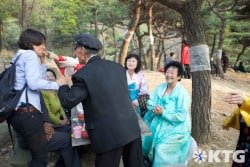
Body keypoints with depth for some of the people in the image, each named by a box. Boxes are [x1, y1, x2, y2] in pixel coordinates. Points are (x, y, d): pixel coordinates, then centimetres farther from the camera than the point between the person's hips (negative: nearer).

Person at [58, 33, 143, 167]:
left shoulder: (83, 75, -13)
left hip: (110, 135, -5)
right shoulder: (117, 66, 6)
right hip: (132, 127, 6)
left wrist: (63, 85, 9)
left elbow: (68, 102, -10)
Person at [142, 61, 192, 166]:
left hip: (174, 129, -6)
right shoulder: (159, 88, 5)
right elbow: (150, 102, 4)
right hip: (157, 125, 6)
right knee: (143, 140, -6)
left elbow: (181, 116, -18)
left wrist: (163, 112, -24)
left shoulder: (182, 93, -14)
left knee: (161, 149, -22)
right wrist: (155, 109, -18)